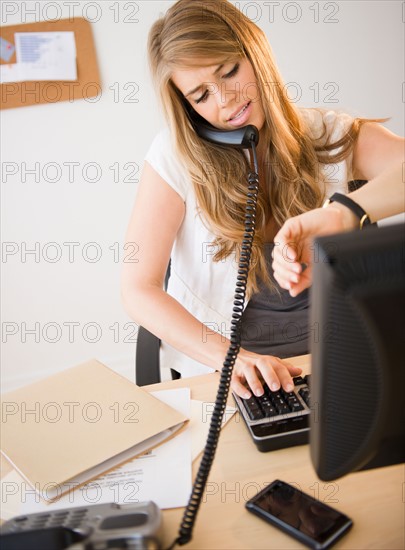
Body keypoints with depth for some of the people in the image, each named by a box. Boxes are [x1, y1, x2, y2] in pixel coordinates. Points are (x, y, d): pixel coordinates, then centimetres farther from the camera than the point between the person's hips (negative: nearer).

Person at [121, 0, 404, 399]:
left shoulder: (333, 137, -2)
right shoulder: (175, 157, -7)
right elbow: (138, 291, -11)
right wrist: (231, 357, -24)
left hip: (330, 354, 1)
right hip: (220, 371, 0)